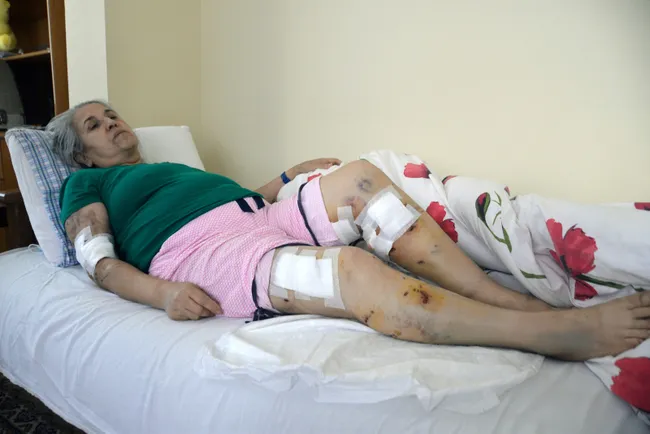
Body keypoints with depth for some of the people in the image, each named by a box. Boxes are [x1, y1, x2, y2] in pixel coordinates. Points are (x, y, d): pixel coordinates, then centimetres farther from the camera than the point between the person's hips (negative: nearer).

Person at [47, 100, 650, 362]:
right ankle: (555, 332, -35)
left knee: (359, 178, -15)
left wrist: (288, 176, 21)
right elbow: (100, 262, 2)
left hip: (260, 219, 7)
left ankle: (511, 298, -20)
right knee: (350, 270, -33)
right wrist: (160, 292, -16)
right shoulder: (86, 185, 19)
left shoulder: (169, 170, 38)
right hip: (199, 252, -7)